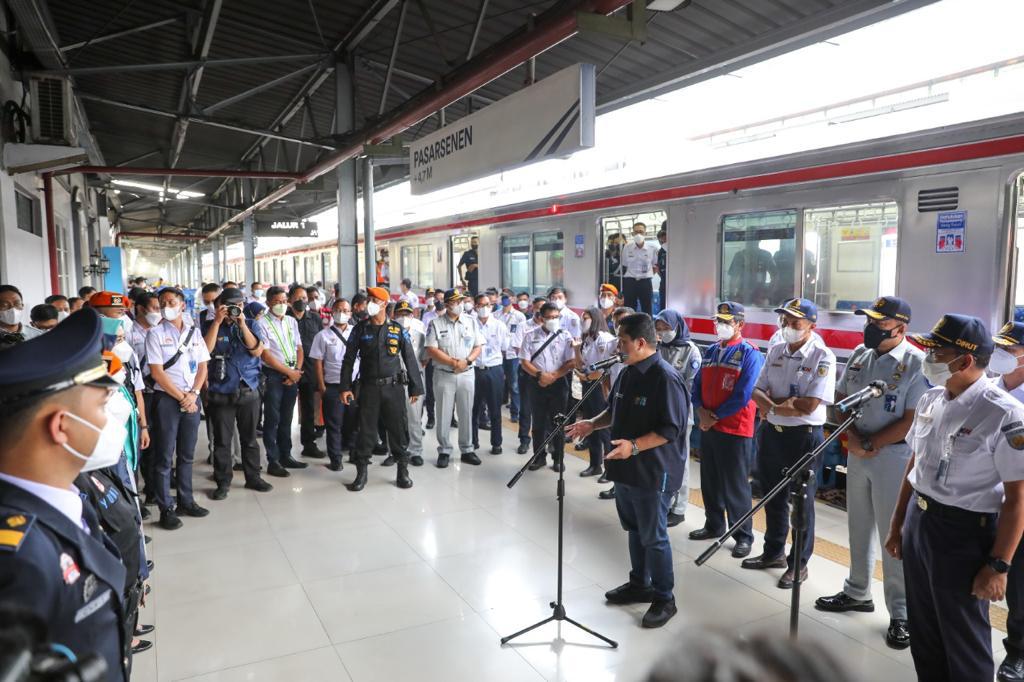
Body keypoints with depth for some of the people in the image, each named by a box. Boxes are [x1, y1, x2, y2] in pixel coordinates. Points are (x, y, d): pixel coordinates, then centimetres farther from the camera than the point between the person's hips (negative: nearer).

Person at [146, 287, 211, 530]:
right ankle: (166, 508, 8)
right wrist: (181, 397, -10)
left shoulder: (195, 333, 9)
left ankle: (186, 500, 23)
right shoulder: (156, 334, -3)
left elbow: (202, 367, 8)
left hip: (192, 398, 4)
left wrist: (193, 394, -7)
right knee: (165, 455, 1)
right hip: (166, 398, -4)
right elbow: (157, 373, -9)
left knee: (187, 454, 12)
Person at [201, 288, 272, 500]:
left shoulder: (249, 325, 6)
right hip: (221, 394, -2)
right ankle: (223, 482, 16)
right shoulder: (210, 325, 1)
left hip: (249, 392, 2)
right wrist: (217, 321, -17)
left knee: (250, 438, 11)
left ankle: (253, 477, 23)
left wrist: (242, 324, -15)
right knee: (222, 441, 5)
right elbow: (205, 349, -16)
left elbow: (257, 350, -9)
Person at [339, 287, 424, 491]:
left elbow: (410, 358, 4)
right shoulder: (360, 329, 4)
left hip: (394, 387, 0)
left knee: (399, 429, 4)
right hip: (369, 388, 0)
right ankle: (361, 472, 16)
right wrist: (345, 387, -2)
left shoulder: (397, 329, 2)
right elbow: (349, 359, 5)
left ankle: (403, 471, 17)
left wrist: (415, 387, 2)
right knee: (366, 430, 4)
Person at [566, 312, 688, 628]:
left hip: (653, 473, -8)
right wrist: (593, 424, 3)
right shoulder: (627, 373, 7)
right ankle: (639, 584, 38)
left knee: (654, 537, 4)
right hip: (626, 469, 8)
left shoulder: (666, 378, -21)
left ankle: (664, 599, 20)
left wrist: (634, 446, -31)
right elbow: (615, 411, 19)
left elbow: (671, 429, -23)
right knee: (635, 530, 21)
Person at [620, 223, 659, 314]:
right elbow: (624, 266, 8)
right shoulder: (627, 247, 0)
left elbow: (655, 265, 13)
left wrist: (649, 274, 5)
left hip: (645, 282, 0)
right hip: (630, 281, 1)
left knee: (647, 310, 5)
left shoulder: (653, 248, -3)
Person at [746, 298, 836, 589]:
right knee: (773, 498, 18)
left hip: (804, 436, -6)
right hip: (771, 433, 6)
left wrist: (771, 403, -10)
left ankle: (798, 564, 21)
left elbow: (809, 405, -21)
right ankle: (773, 552, 35)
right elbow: (757, 392, 3)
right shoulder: (774, 351, 6)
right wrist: (777, 407, -17)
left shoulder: (822, 357, -13)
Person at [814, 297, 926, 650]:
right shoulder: (859, 354, 5)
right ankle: (858, 592, 35)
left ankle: (900, 614, 16)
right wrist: (852, 437, -6)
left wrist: (871, 444, -13)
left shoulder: (916, 363, -15)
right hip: (857, 454, 7)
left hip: (894, 457, -6)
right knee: (858, 528, 18)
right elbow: (841, 400, 9)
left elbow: (913, 421, -18)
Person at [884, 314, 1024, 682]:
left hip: (964, 533, -7)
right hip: (918, 521, 7)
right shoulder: (930, 400, 2)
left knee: (963, 638, 11)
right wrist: (897, 524, 16)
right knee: (923, 630, 20)